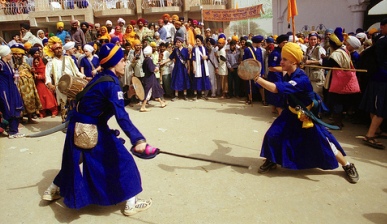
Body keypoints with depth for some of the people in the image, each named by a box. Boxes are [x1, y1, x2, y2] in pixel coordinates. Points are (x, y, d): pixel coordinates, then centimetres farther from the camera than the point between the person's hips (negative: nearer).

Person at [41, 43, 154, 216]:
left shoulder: (101, 77, 6)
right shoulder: (111, 83, -22)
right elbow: (121, 115, -35)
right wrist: (137, 139, -43)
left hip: (80, 127, 9)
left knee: (74, 162, 27)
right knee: (122, 159, -2)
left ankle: (53, 190, 46)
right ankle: (131, 203, 6)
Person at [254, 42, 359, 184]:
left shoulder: (301, 79, -33)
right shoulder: (288, 76, -5)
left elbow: (275, 88, -43)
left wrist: (257, 78, -41)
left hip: (308, 116, -6)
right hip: (292, 113, 7)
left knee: (323, 142, 1)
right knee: (273, 134, -6)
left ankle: (348, 166, 26)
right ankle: (272, 161, 18)